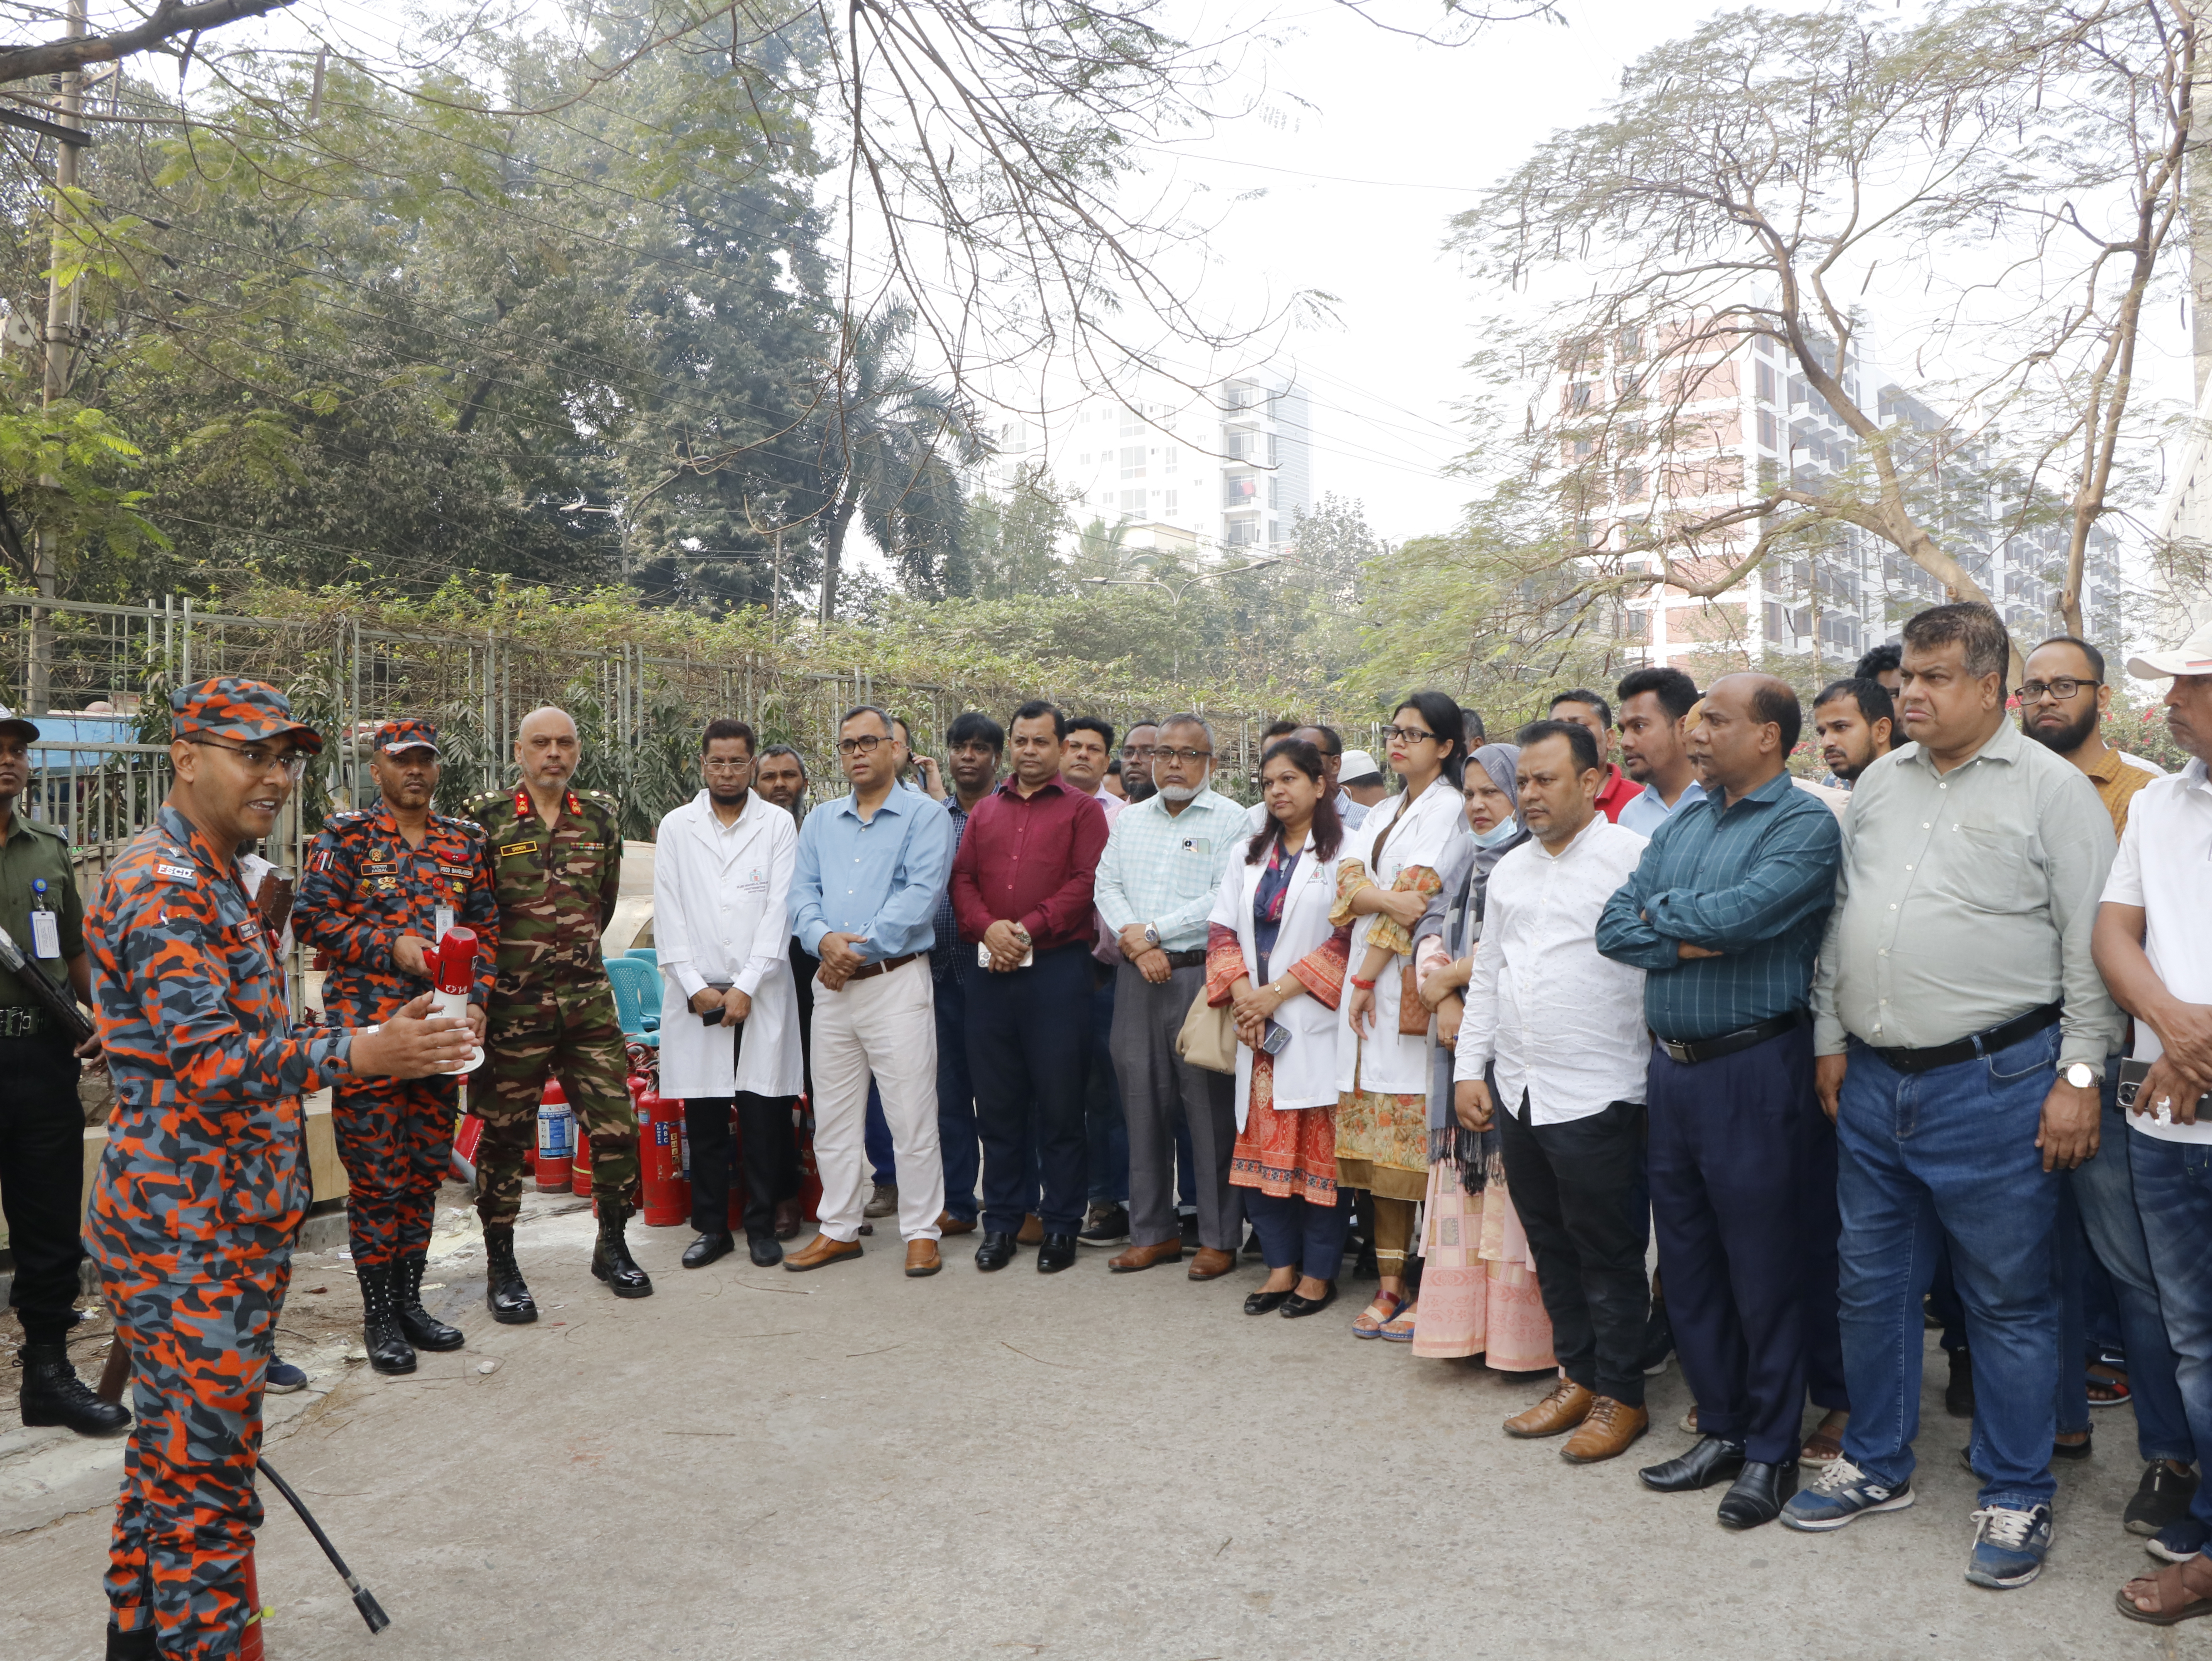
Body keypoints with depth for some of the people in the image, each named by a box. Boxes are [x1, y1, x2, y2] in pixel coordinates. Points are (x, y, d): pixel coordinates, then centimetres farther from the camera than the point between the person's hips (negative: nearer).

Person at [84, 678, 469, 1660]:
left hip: (210, 1227, 11)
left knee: (171, 1455, 20)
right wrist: (356, 1053, -37)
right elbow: (207, 1059, -28)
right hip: (191, 1235, -10)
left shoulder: (209, 878, 17)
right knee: (206, 1468, -3)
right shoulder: (163, 883, -18)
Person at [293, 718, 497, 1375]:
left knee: (426, 1171, 11)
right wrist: (392, 946, -15)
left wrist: (477, 999, 0)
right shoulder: (345, 835, -2)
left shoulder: (466, 840, 10)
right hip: (367, 1026, -4)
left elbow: (486, 927, 13)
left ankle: (410, 1301, 24)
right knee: (378, 1177, -1)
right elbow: (310, 918, -7)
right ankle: (379, 1315, 12)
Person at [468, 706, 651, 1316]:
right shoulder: (486, 818, -2)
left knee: (616, 1124, 3)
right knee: (505, 1135, 5)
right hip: (512, 1006, -3)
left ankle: (612, 1247, 22)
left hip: (588, 998, 3)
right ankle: (501, 1267, 19)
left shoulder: (601, 816, 9)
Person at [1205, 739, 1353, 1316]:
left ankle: (1318, 1273, 11)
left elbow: (1350, 937, -11)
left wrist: (1279, 992, -13)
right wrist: (1242, 993, -4)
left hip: (1314, 1022, -5)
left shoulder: (1345, 851, -4)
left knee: (1321, 1148, -1)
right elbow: (1222, 928, 12)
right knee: (1262, 1145, 6)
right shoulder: (1248, 855, 16)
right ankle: (1281, 1265, 18)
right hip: (1258, 1025, 6)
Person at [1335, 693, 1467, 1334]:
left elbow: (1416, 895, -11)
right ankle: (1389, 1282, 9)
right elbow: (1349, 880, 7)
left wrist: (1367, 977, -9)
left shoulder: (1447, 808, -3)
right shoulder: (1382, 813, 21)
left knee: (1412, 1134, -9)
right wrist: (1387, 897, -13)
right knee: (1374, 1138, 4)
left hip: (1413, 985, -7)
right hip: (1369, 982, 7)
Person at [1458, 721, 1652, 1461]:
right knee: (1551, 1245, 15)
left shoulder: (1633, 858, -8)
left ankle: (1621, 1395, 18)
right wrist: (1470, 1067, 13)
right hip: (1517, 1091, 7)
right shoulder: (1509, 870, 14)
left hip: (1595, 1094, -7)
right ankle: (1578, 1376, 29)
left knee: (1608, 1252, 4)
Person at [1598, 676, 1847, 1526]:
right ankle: (1720, 1430, 28)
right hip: (1672, 1066, 7)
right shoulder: (1680, 825, 13)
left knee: (1767, 1267, 3)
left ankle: (1771, 1449, 18)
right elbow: (1615, 927, 4)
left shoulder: (1804, 825, -8)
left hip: (1755, 1068, -7)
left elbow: (1738, 913, -24)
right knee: (1687, 1258, 14)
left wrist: (1662, 912, -5)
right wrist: (1695, 941, -12)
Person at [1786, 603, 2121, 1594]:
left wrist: (2079, 1075, -10)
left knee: (2007, 1299, 6)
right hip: (1872, 1081, 6)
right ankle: (1876, 1464, 31)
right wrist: (1831, 1037, 13)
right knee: (1871, 1281, 15)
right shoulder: (1878, 783, 11)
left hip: (1994, 1083, -5)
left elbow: (2091, 944, -7)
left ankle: (2016, 1496, 23)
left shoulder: (2052, 789, -5)